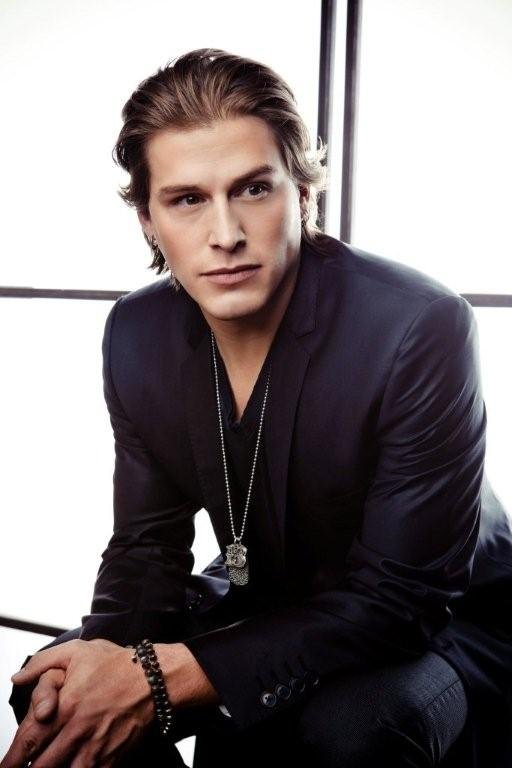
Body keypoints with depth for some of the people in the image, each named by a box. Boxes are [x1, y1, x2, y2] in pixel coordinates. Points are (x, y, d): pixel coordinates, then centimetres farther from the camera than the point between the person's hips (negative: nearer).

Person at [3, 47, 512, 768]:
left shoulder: (422, 327, -29)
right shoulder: (138, 333, -10)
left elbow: (401, 595, -27)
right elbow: (149, 544, -3)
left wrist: (169, 677, -33)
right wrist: (100, 654, -25)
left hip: (444, 625, -4)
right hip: (268, 607, 5)